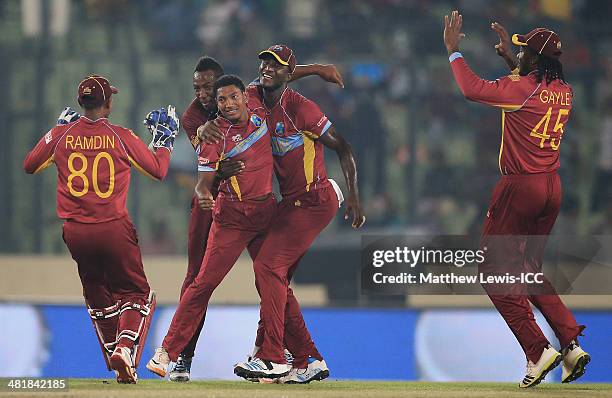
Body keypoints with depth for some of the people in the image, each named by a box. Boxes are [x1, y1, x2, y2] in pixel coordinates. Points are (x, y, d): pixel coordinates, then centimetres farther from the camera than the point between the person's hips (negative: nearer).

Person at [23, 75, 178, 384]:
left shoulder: (61, 135, 0)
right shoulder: (121, 137, -6)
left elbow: (29, 166, 16)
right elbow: (158, 170, 2)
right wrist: (165, 138, 18)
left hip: (75, 232, 3)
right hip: (115, 230, -3)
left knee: (98, 298, 18)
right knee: (136, 293, 10)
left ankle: (120, 368, 17)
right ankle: (126, 347, -16)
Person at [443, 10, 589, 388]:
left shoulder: (522, 89, -16)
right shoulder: (564, 91, 8)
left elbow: (473, 88, -21)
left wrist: (454, 50, -8)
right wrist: (509, 57, 34)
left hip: (520, 187, -8)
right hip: (553, 187, 8)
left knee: (497, 270, 1)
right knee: (529, 269, 20)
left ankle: (538, 350, -10)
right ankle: (572, 345, 7)